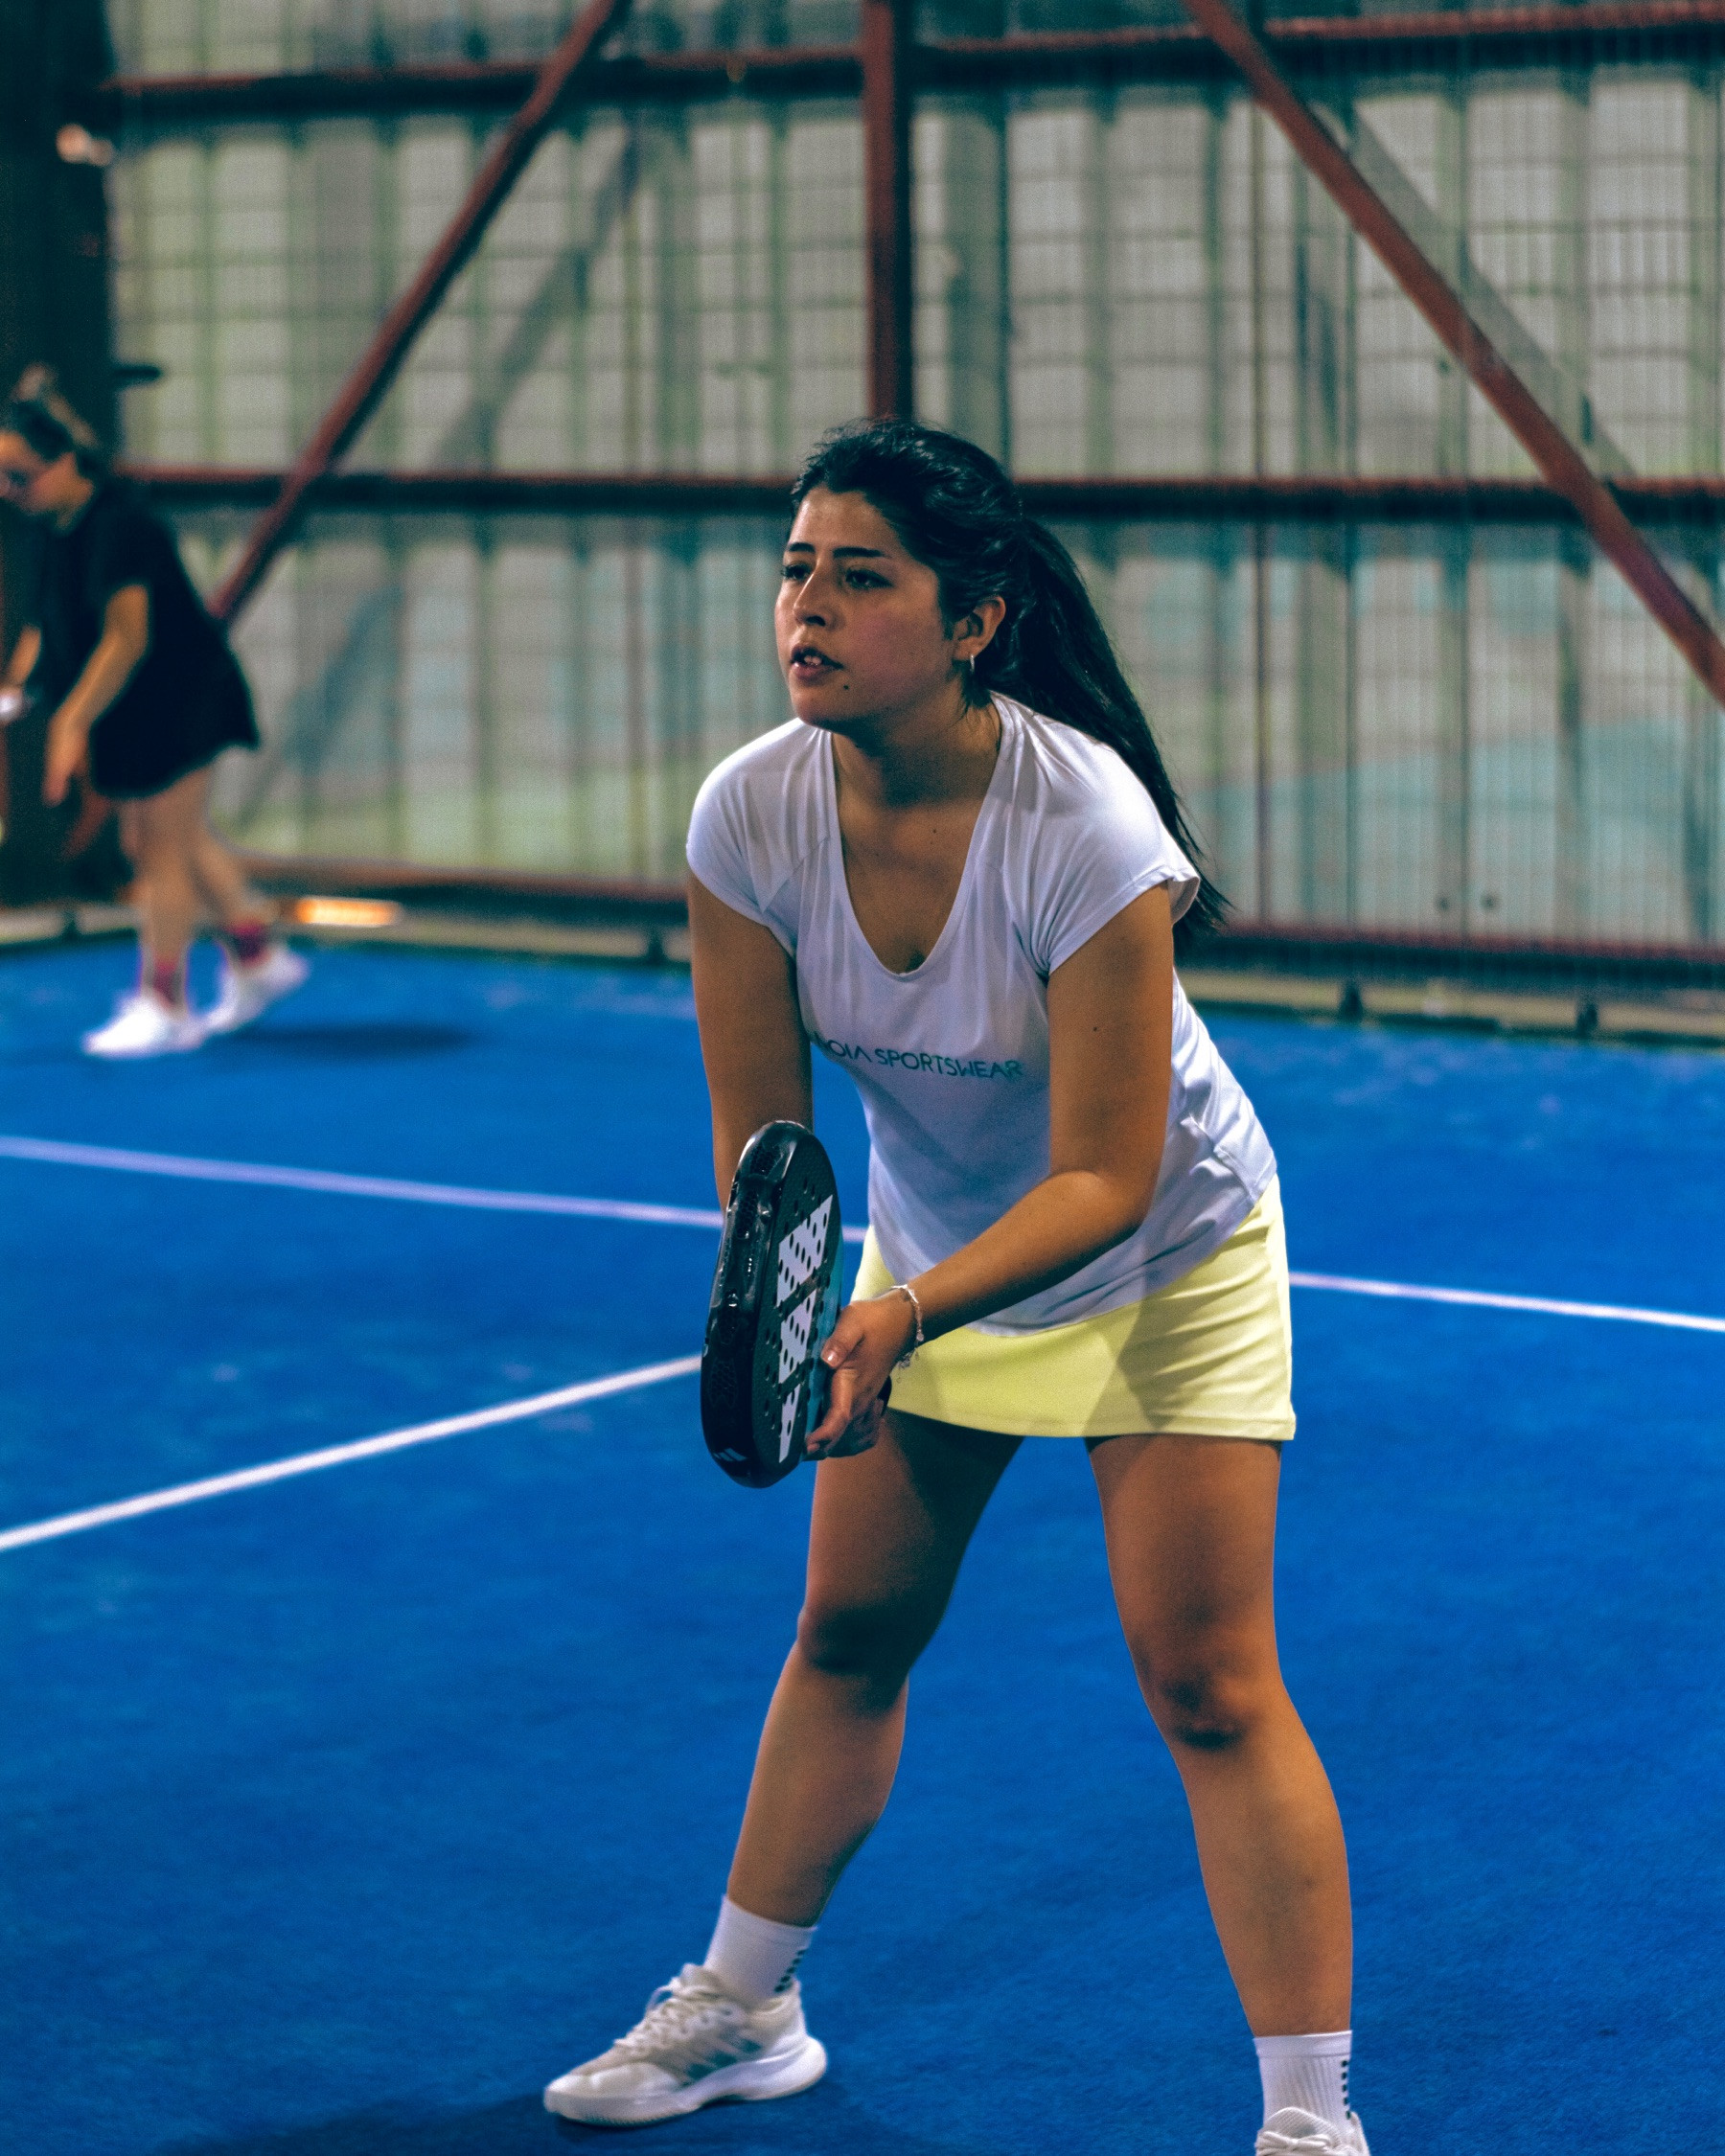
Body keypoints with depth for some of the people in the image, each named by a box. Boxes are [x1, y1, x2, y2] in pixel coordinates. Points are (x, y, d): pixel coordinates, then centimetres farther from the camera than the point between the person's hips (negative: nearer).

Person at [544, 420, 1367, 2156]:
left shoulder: (1081, 826, -33)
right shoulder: (752, 814, -20)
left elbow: (1107, 1179, -31)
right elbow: (760, 1128, -14)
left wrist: (908, 1311, -44)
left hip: (1161, 1263, -5)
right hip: (928, 1254, 5)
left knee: (1209, 1688, -10)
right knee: (849, 1636, 14)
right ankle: (741, 2012, 32)